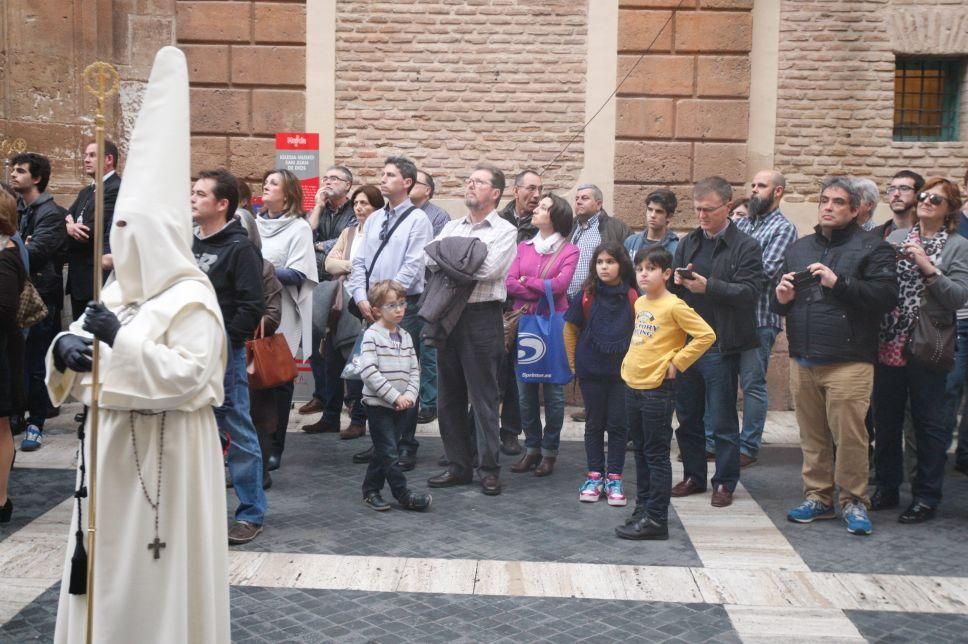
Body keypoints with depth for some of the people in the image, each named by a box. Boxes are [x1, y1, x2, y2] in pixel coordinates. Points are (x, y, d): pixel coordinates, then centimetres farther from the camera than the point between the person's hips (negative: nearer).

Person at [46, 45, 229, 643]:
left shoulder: (192, 298, -13)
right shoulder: (116, 291, 10)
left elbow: (190, 378, -23)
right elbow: (85, 359, 13)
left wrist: (122, 339, -27)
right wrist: (66, 348, -10)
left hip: (166, 450, -8)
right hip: (113, 444, 8)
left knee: (160, 568, 2)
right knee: (112, 562, 15)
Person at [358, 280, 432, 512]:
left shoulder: (405, 336, 10)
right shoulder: (372, 336, -10)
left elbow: (414, 370, 10)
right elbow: (369, 371, -19)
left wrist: (409, 396, -7)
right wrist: (394, 396, -20)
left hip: (402, 405, 6)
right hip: (378, 404, -6)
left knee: (383, 451, 13)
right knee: (388, 451, -5)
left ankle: (371, 491, 23)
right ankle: (403, 495, -1)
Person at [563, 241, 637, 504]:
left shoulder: (632, 297, -5)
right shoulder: (587, 295, -3)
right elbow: (570, 328, 7)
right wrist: (574, 362, 6)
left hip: (622, 371, -1)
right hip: (591, 371, 1)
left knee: (618, 424, 5)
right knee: (594, 424, 10)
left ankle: (614, 478, 14)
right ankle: (594, 476, 19)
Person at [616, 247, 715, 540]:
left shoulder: (674, 306, -14)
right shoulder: (639, 303, 10)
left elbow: (706, 335, -18)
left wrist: (676, 363, -15)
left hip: (657, 389, -8)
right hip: (633, 385, 8)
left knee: (656, 455, -2)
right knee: (640, 451, 16)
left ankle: (656, 519, 3)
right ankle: (642, 507, 26)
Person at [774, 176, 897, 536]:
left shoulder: (872, 248, 1)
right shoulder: (798, 248, 18)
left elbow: (886, 296, -12)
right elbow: (779, 303, 24)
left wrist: (839, 283, -19)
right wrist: (781, 299, 0)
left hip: (848, 362, -5)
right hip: (804, 360, 5)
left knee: (849, 435, -6)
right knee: (812, 435, 10)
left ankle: (853, 502, 7)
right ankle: (818, 496, 21)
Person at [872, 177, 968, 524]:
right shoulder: (896, 238, 10)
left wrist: (928, 268, -18)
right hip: (888, 345, 3)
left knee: (928, 423, 5)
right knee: (885, 419, 11)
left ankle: (927, 495, 15)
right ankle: (887, 488, 26)